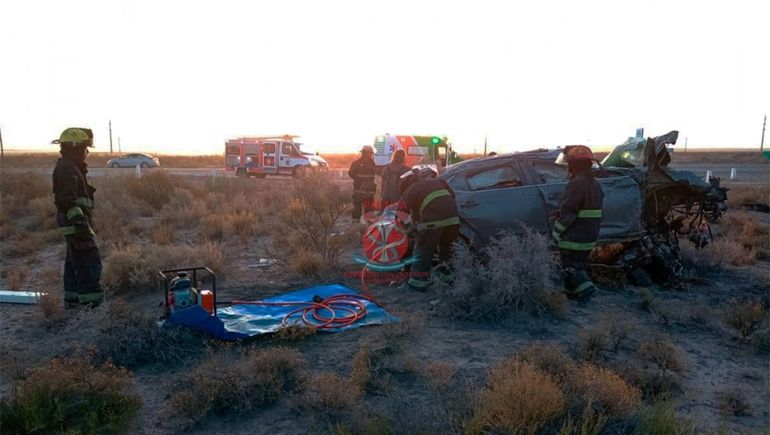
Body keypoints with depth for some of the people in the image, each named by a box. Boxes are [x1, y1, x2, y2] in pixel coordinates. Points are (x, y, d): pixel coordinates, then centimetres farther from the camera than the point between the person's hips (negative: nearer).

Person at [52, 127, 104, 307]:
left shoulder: (71, 166, 18)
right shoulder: (67, 168, -15)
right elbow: (67, 200, -24)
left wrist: (84, 221, 27)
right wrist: (80, 222, -29)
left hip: (73, 222, 11)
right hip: (75, 222, -11)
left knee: (74, 262, 17)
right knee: (90, 261, -11)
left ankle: (72, 298, 26)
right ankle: (91, 301, -11)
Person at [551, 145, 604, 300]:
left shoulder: (576, 184, -20)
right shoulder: (595, 184, 10)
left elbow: (567, 212, -22)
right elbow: (593, 212, 12)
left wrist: (556, 232, -13)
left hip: (573, 238, -9)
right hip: (590, 237, 9)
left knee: (571, 266, 1)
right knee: (580, 264, 18)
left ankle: (584, 288, -11)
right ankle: (574, 293, 25)